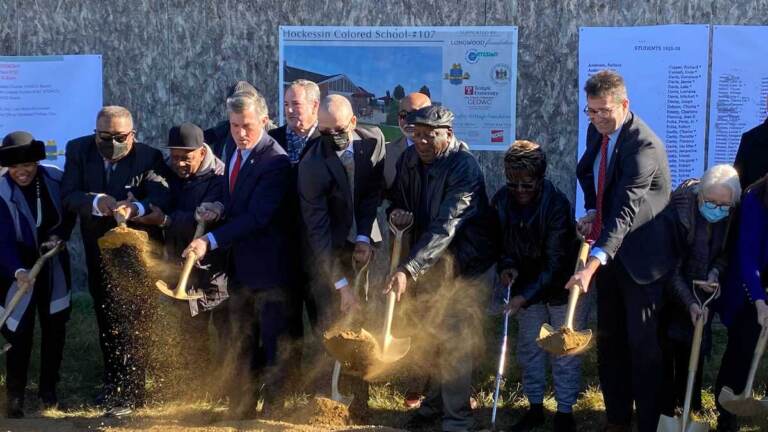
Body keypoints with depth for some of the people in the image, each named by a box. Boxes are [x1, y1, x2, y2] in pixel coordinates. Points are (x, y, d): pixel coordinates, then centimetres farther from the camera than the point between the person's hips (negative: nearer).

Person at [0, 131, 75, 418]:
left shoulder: (56, 179, -12)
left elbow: (70, 213, 4)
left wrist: (59, 235, -15)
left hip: (54, 268, 4)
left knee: (55, 328, 12)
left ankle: (48, 389, 28)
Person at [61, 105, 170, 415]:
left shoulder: (149, 157, -19)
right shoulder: (78, 151, -9)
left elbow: (161, 196, -33)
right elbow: (68, 196, -18)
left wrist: (137, 208, -54)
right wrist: (96, 202, -38)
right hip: (98, 250, 5)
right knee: (106, 319, 19)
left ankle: (131, 391, 11)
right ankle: (114, 381, 36)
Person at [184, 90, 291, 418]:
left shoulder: (275, 162, -21)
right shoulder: (232, 149, 6)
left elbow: (256, 216, -26)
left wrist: (210, 241, -30)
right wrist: (219, 209, -4)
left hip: (267, 265, -8)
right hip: (239, 263, 8)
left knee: (272, 345, 3)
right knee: (240, 345, 17)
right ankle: (240, 410, 28)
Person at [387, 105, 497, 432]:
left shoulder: (464, 167, -25)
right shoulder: (409, 159, -4)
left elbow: (444, 227, -34)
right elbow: (398, 198, 11)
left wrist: (407, 270, -41)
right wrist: (397, 214, -15)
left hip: (462, 259, -6)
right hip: (425, 259, 6)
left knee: (454, 337, -6)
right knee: (433, 334, 16)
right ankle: (435, 401, 33)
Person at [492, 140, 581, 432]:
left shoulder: (557, 204, -27)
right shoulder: (501, 201, -12)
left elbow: (555, 262, -27)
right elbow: (501, 243, 4)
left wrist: (525, 296, -32)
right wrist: (505, 266, -18)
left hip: (562, 287, -5)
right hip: (526, 285, 5)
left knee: (565, 351, 3)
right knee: (529, 348, 12)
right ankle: (535, 407, 26)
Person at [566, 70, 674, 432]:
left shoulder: (644, 146, -24)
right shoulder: (596, 132, 2)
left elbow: (624, 210, -33)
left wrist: (592, 264, -42)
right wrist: (592, 211, 2)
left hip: (641, 257, -8)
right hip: (608, 252, 8)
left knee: (643, 344, -2)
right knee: (608, 339, 15)